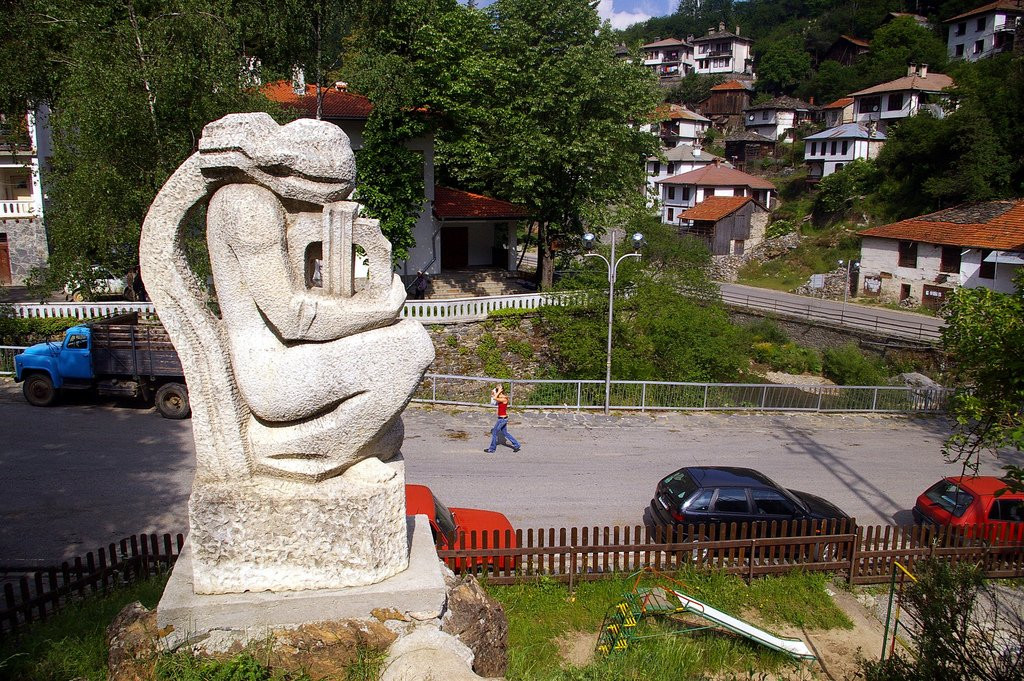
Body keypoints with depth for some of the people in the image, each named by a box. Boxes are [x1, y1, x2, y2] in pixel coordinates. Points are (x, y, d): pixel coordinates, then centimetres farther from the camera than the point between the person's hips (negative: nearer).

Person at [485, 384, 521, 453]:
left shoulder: (504, 399, -21)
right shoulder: (502, 398, 7)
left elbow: (495, 398, -33)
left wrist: (499, 391, -22)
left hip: (502, 419, -10)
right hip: (503, 418, 10)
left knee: (494, 432, 1)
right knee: (505, 433, 18)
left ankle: (491, 449, 12)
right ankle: (516, 445, 22)